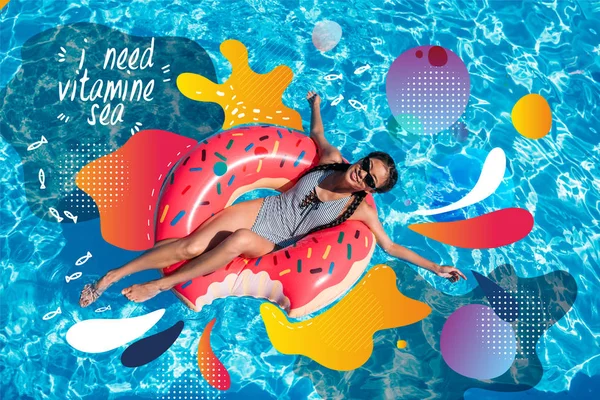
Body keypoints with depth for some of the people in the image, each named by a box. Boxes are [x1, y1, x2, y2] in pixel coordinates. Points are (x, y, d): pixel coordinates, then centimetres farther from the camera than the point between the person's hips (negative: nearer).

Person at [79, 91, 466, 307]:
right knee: (191, 245, -16)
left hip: (270, 244, -2)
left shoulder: (362, 210, -9)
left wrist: (437, 267, -6)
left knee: (238, 241, -37)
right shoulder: (333, 158, -3)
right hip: (261, 209, 2)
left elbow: (392, 247, -3)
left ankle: (157, 286, -22)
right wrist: (315, 105, 30)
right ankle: (111, 275, -8)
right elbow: (317, 134, 18)